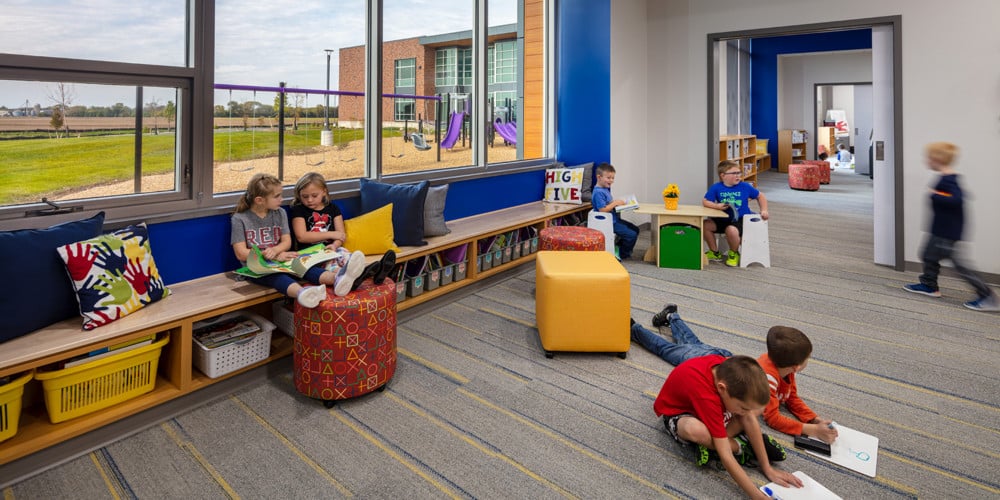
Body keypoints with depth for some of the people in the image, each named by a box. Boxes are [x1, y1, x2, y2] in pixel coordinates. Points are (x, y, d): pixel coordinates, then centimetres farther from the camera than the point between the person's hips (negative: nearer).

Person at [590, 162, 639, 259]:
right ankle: (622, 255, 8)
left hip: (614, 219, 11)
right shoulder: (598, 192, -21)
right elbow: (603, 210, -27)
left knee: (635, 229, 16)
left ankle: (619, 247, 24)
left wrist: (618, 202, 4)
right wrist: (615, 203, -20)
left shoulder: (605, 189, 11)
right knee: (631, 235, -13)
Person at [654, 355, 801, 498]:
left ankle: (711, 444, -14)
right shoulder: (706, 395, -42)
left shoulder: (730, 371, -24)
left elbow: (749, 420, -15)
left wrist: (767, 469, -13)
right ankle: (742, 446, -14)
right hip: (676, 413, -6)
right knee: (695, 430, -42)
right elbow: (725, 457, -40)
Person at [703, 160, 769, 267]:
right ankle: (715, 253, 9)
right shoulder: (716, 188, -5)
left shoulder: (745, 186, -3)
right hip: (723, 219, 4)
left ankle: (733, 254, -2)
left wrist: (764, 211, 0)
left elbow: (760, 196, 11)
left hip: (741, 219, -3)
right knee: (706, 225, -13)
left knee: (731, 230, -35)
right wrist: (717, 206, -22)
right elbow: (705, 202, -3)